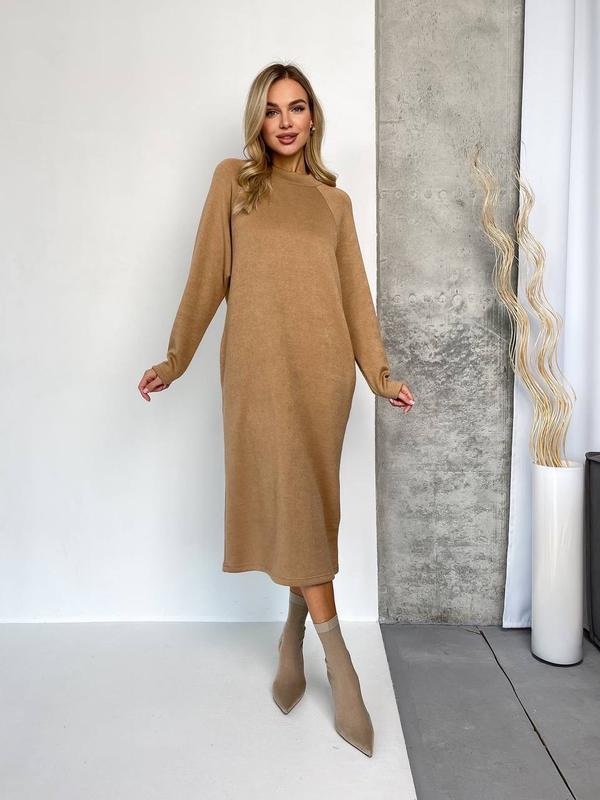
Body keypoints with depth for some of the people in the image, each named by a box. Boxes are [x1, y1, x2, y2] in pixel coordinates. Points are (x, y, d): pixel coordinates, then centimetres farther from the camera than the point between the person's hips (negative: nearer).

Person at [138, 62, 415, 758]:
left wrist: (379, 374, 10)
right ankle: (339, 666, 3)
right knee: (290, 497, -7)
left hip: (325, 363, 3)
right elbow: (207, 275, 8)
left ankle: (293, 635, 25)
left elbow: (355, 292, 14)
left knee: (310, 499, 4)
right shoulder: (233, 179, 11)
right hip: (260, 362, -2)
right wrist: (174, 359, 4)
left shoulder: (335, 199, 17)